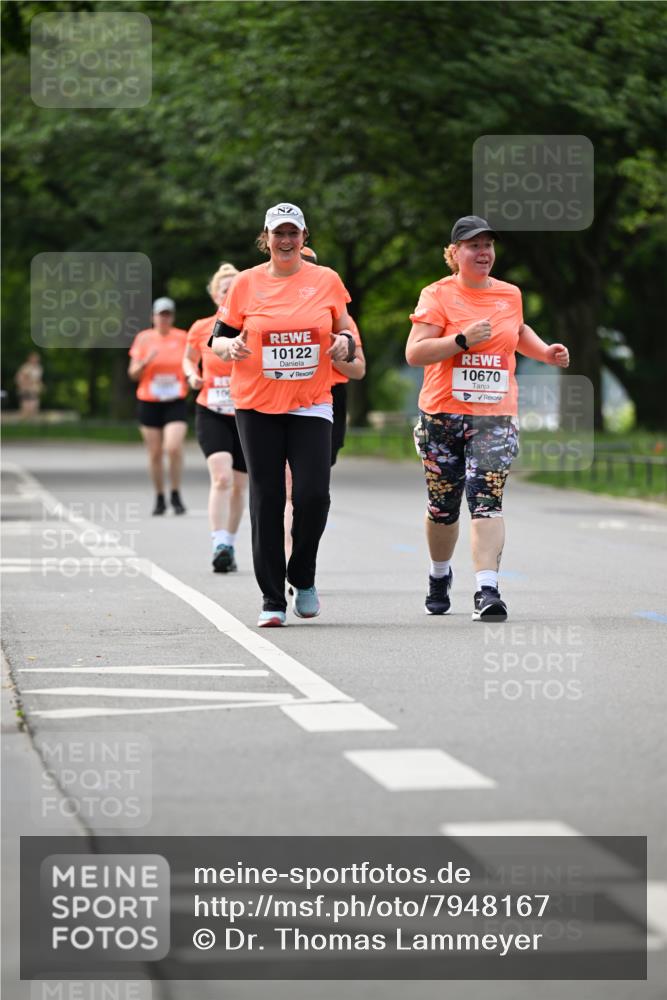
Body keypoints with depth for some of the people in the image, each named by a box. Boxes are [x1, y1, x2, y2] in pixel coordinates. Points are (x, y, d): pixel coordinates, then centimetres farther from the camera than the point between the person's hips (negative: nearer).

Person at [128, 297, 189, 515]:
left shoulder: (182, 338, 4)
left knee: (174, 448, -18)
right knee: (155, 454, 3)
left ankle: (176, 495, -2)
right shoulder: (143, 338, 4)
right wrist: (146, 362, -13)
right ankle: (159, 499, 16)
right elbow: (133, 373, 5)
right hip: (149, 404, 1)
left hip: (176, 403, -1)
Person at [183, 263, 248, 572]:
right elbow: (188, 359, 16)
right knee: (221, 477, -21)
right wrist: (192, 375, -5)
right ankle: (219, 547, -23)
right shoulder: (201, 329, -2)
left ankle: (229, 545, 26)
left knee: (239, 485, 9)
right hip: (211, 414, -1)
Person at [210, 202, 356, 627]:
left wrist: (345, 342, -7)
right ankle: (272, 600, 8)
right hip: (257, 405, 0)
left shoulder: (326, 280, 4)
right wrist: (229, 346, -14)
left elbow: (343, 328, 16)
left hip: (312, 405, 0)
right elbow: (219, 337, 8)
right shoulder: (246, 283, 2)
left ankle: (303, 579, 13)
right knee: (266, 500, 0)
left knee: (313, 493, -12)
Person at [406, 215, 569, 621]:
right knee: (443, 506, 10)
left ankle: (488, 589, -23)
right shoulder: (437, 295, -4)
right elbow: (414, 352, -13)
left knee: (486, 500, -16)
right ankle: (440, 574, 36)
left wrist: (546, 352, 15)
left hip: (495, 416, 1)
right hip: (443, 415, -1)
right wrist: (464, 340, -22)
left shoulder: (510, 294, 10)